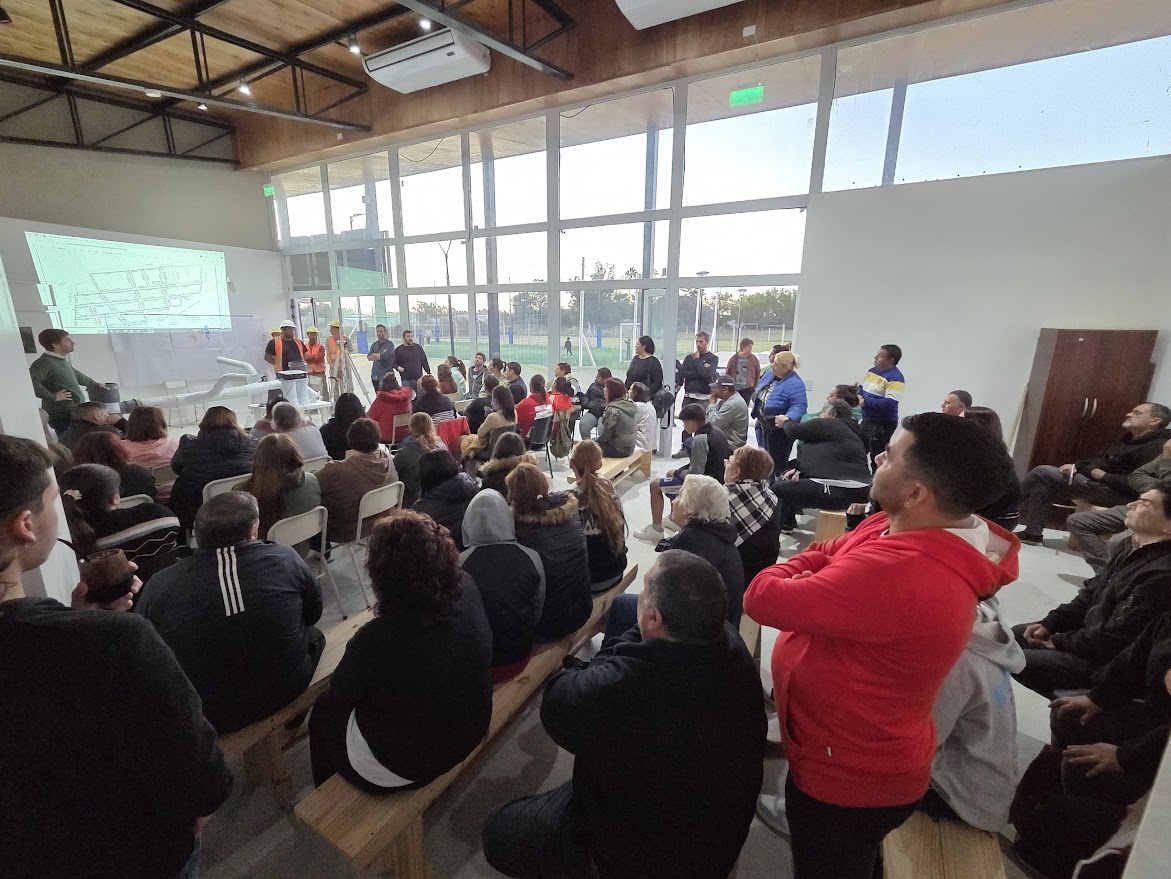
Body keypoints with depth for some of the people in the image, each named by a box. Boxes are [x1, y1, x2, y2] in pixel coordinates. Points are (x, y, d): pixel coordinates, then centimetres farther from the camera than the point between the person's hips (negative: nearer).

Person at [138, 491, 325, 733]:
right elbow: (314, 613, -1)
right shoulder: (286, 559, -18)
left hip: (209, 718, 1)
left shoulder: (159, 587, -16)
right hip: (287, 695, -1)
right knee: (313, 635, 26)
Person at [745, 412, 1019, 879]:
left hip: (852, 773, -7)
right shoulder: (926, 534, -7)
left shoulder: (895, 574, -40)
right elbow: (825, 555, 4)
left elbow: (764, 597, -33)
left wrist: (786, 574, -12)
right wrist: (801, 576, -16)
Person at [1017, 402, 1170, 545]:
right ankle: (1033, 532, -5)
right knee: (1042, 485, -7)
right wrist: (1076, 466, 3)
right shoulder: (1130, 440, 20)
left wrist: (1104, 477, -16)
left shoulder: (1156, 448, -11)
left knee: (1042, 472, -18)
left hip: (1110, 491, -10)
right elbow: (1099, 459, 23)